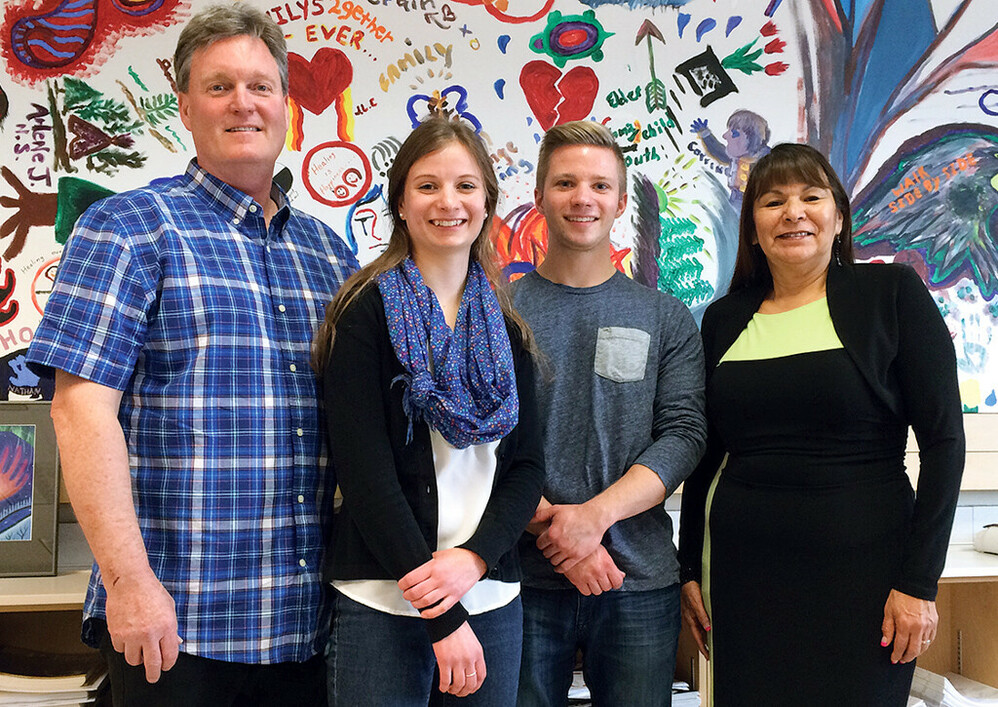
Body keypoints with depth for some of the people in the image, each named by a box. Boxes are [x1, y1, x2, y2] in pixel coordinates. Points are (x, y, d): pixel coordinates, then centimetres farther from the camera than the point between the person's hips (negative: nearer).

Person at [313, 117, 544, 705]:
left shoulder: (507, 326, 9)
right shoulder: (369, 310, -4)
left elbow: (526, 464, 6)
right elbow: (364, 470, -12)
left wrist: (475, 557, -12)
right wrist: (444, 619, -14)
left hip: (492, 598, 4)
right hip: (383, 604, -4)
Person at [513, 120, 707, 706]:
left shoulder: (667, 318, 7)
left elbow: (684, 434, -2)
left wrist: (595, 514, -15)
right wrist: (551, 525, -15)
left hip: (640, 578, 1)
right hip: (524, 576, -1)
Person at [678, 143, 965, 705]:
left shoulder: (893, 294, -3)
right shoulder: (724, 320, 8)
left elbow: (944, 440, -5)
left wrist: (919, 582, -10)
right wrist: (689, 569, 10)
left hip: (860, 571, -3)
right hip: (744, 572, 3)